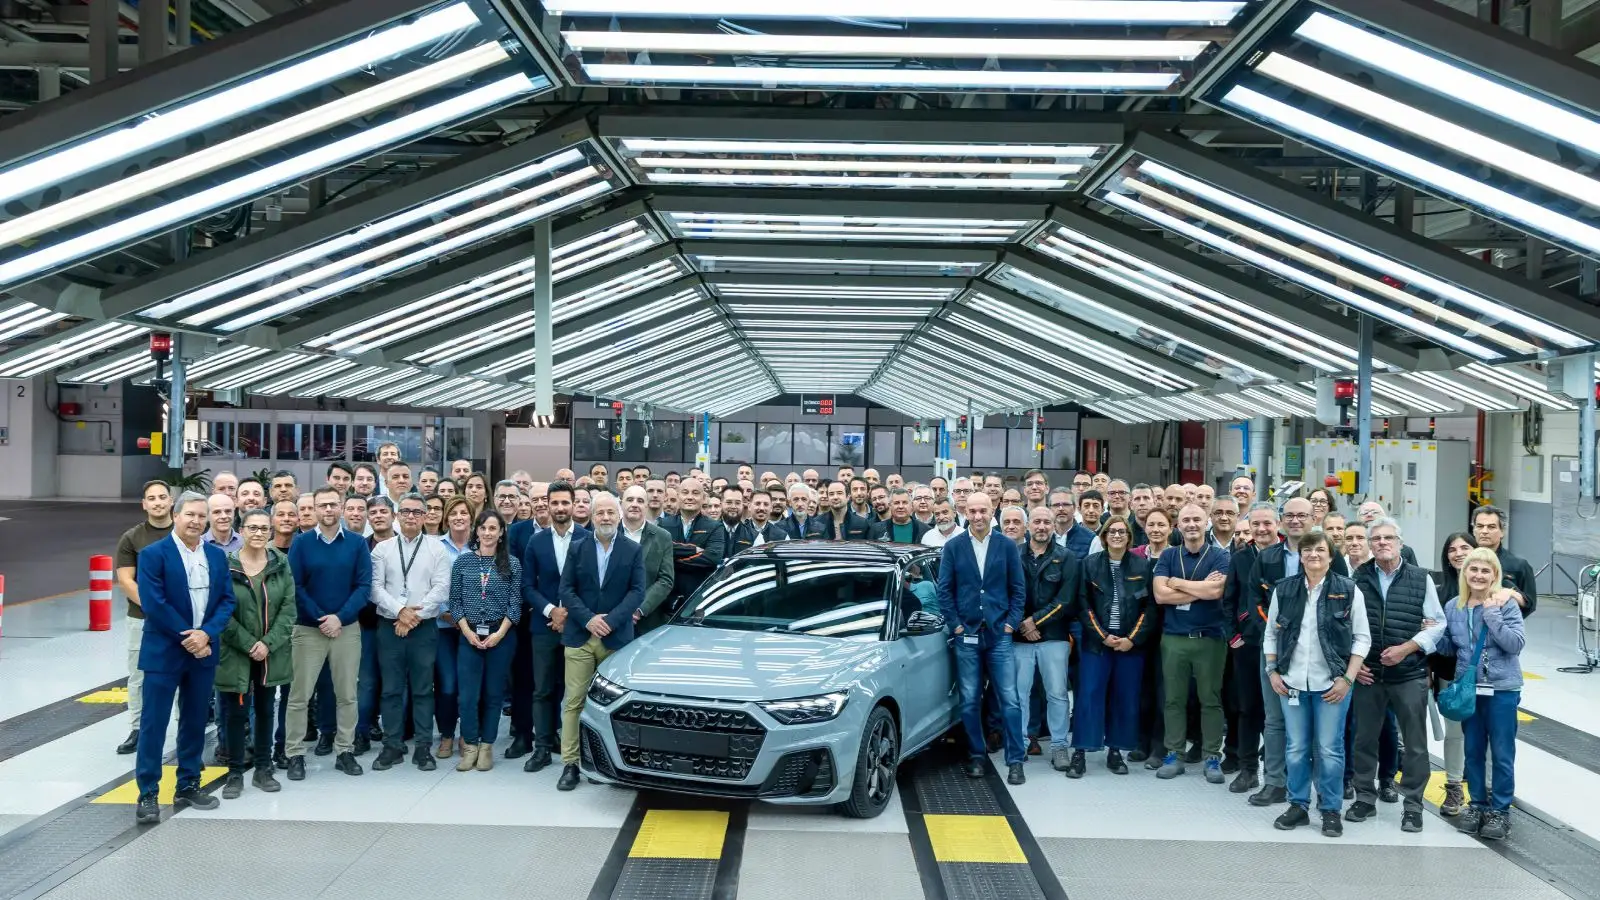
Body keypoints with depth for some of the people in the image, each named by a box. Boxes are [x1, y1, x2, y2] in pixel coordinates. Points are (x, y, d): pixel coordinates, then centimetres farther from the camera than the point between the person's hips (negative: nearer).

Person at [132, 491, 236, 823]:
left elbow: (227, 600, 4)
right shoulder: (153, 554, -8)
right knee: (153, 723, -1)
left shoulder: (217, 555, 7)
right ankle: (147, 794, 5)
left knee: (195, 722, 12)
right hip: (163, 651, -5)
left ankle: (188, 787, 22)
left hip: (203, 650, 5)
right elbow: (153, 603, -15)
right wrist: (187, 636, -15)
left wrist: (206, 633, -12)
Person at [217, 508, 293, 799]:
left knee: (265, 710, 12)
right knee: (236, 713, 2)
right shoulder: (226, 565, -6)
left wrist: (268, 643, -12)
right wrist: (248, 644, -13)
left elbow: (288, 608, -2)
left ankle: (263, 769, 23)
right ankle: (235, 773, 13)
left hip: (271, 653, 3)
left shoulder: (281, 564, 1)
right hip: (236, 652, -3)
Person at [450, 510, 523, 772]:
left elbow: (515, 604, 0)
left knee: (493, 692, 5)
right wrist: (468, 632, -7)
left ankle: (486, 746, 14)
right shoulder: (462, 561, 4)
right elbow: (455, 601, 4)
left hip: (501, 636, 0)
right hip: (469, 635, 1)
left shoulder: (512, 564, 2)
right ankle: (470, 746, 10)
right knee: (468, 694, -3)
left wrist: (499, 633, -10)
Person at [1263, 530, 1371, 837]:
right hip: (1292, 682, 3)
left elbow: (1362, 638, -1)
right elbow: (1271, 634, 11)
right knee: (1295, 748, 8)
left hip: (1331, 684, -2)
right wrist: (1273, 672, 3)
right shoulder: (1283, 589, 5)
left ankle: (1331, 810, 13)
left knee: (1330, 749, 1)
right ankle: (1298, 806, 19)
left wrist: (1347, 679, -8)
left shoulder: (1348, 590, -2)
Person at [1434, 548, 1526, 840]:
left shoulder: (1506, 604, -9)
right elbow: (1448, 647, 12)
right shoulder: (1453, 607, 4)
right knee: (1473, 751, 14)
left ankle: (1500, 811, 15)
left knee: (1501, 753, 4)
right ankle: (1477, 805, 27)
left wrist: (1492, 614, -22)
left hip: (1502, 689, -4)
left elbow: (1516, 644, -18)